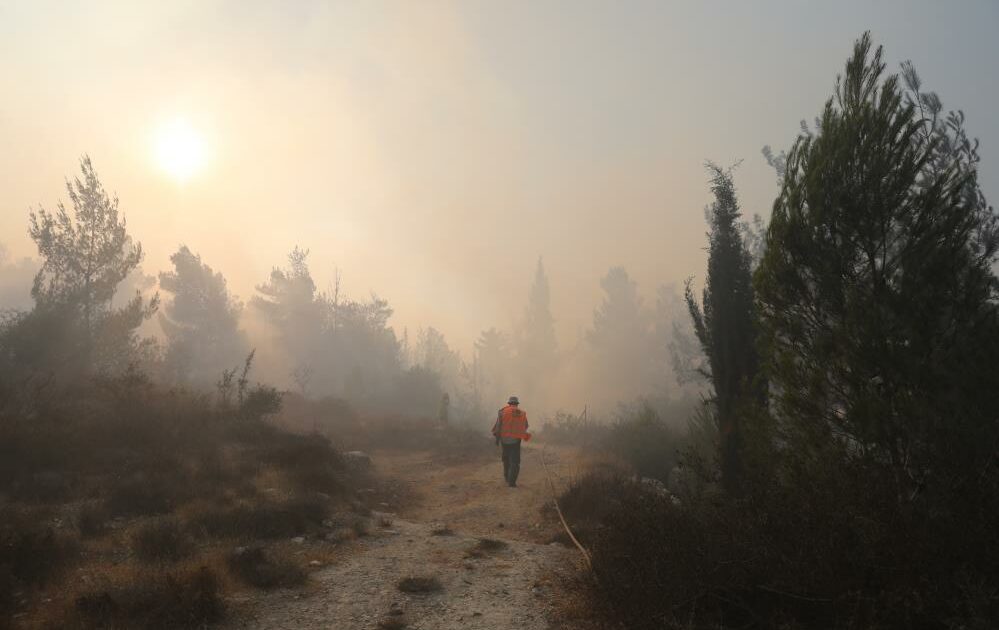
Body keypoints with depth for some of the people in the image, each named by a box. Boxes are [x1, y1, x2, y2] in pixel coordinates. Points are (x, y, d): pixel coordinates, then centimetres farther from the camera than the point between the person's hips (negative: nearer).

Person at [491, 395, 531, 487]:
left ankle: (507, 477, 31)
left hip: (505, 438, 1)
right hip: (516, 440, -1)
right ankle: (511, 481, -11)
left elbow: (498, 424, -8)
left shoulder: (503, 411, 0)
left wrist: (497, 437, -3)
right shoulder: (522, 413, 6)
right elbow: (525, 426, 16)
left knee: (506, 458, 21)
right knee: (515, 461, 1)